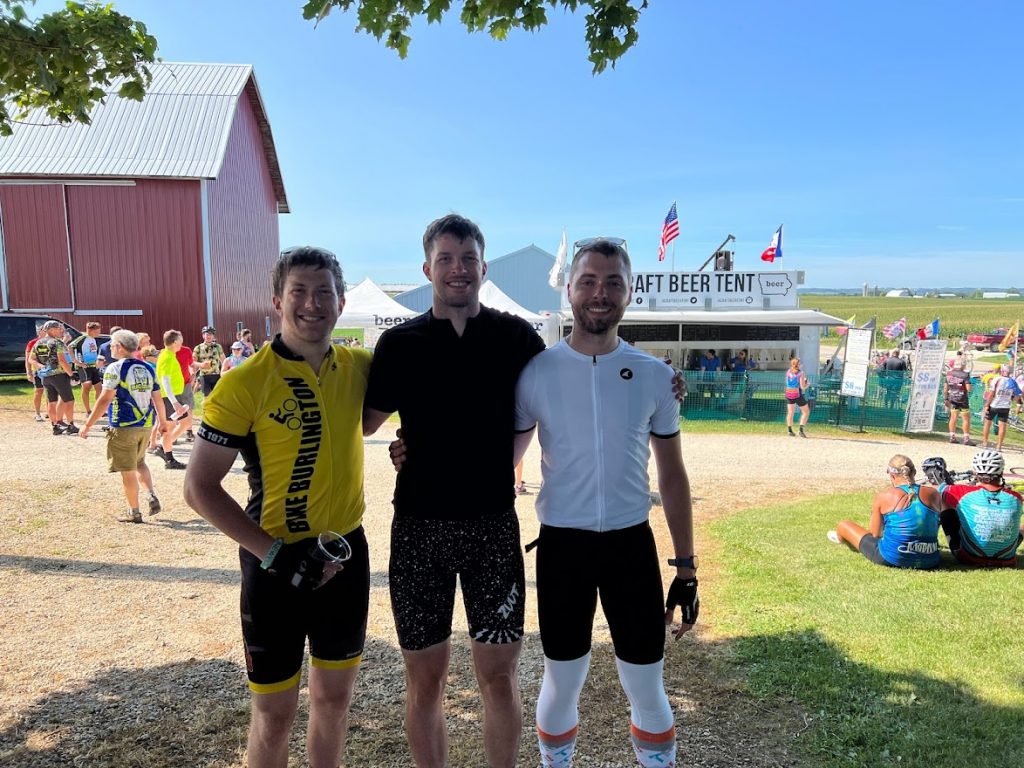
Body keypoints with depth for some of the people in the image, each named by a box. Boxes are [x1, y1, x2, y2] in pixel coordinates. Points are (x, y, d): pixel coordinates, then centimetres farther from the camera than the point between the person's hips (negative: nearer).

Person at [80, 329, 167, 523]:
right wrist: (162, 420, 23)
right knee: (139, 463, 24)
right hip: (146, 425, 6)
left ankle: (133, 512, 13)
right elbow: (157, 398, 9)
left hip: (123, 427, -6)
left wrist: (88, 424, -9)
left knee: (128, 470, 5)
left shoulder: (115, 368, -10)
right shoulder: (149, 368, 6)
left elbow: (104, 400, -15)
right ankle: (152, 497, 9)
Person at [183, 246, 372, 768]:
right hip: (277, 562, -4)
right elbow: (199, 488, -13)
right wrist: (272, 553, -18)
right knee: (275, 712, 12)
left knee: (334, 696, 19)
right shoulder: (244, 384, -16)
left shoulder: (358, 367, -2)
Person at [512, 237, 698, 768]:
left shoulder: (653, 376, -2)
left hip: (631, 544, 1)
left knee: (647, 692, 13)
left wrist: (686, 568, 6)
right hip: (562, 545, -1)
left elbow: (672, 476, 6)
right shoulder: (536, 371, -6)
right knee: (561, 688, 16)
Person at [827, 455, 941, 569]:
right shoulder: (933, 493, 0)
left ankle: (840, 538, 53)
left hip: (891, 559, -4)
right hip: (930, 562, 5)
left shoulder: (884, 496, -8)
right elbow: (933, 527, 14)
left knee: (843, 525, 18)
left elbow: (875, 534, 0)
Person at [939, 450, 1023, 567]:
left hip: (967, 559, -2)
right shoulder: (1015, 498, -12)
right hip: (1006, 563, 2)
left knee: (944, 502, 10)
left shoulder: (965, 493, -18)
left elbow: (939, 490, 3)